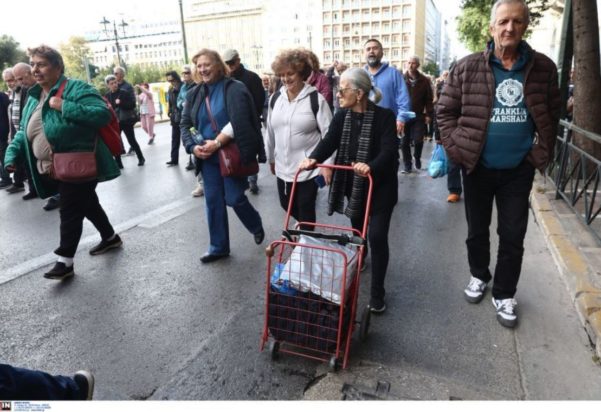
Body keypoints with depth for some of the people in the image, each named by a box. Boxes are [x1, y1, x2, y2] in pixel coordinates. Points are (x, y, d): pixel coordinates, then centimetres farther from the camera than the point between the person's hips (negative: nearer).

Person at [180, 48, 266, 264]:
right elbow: (185, 124, 8)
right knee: (213, 201, 9)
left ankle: (257, 227, 30)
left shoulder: (234, 88, -8)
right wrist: (193, 147, -9)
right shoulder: (194, 94, 10)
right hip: (208, 157, 6)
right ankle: (218, 247, 23)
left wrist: (217, 143, -22)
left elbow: (238, 122, -18)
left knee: (234, 198, -2)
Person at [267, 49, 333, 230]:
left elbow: (328, 133, -11)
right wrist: (271, 158, 20)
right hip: (283, 166, 6)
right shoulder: (276, 98, 5)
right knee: (286, 204, 18)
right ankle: (302, 224, 48)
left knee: (306, 208, 4)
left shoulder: (315, 99, -10)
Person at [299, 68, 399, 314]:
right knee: (357, 232, 19)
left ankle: (377, 293, 7)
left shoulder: (385, 117, -16)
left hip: (380, 185, -4)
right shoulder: (341, 116, -2)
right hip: (353, 185, 5)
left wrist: (371, 167, -46)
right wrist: (313, 159, -35)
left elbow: (389, 151, -26)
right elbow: (329, 142, -14)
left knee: (376, 236, -8)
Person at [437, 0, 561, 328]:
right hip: (477, 168, 0)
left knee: (513, 236, 7)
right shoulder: (467, 68, -6)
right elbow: (445, 111, -1)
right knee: (477, 230, 16)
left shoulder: (543, 68, -1)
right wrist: (457, 148, -9)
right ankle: (479, 276, 39)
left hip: (519, 170, 1)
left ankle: (504, 294, 25)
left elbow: (552, 115, 7)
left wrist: (542, 152, -1)